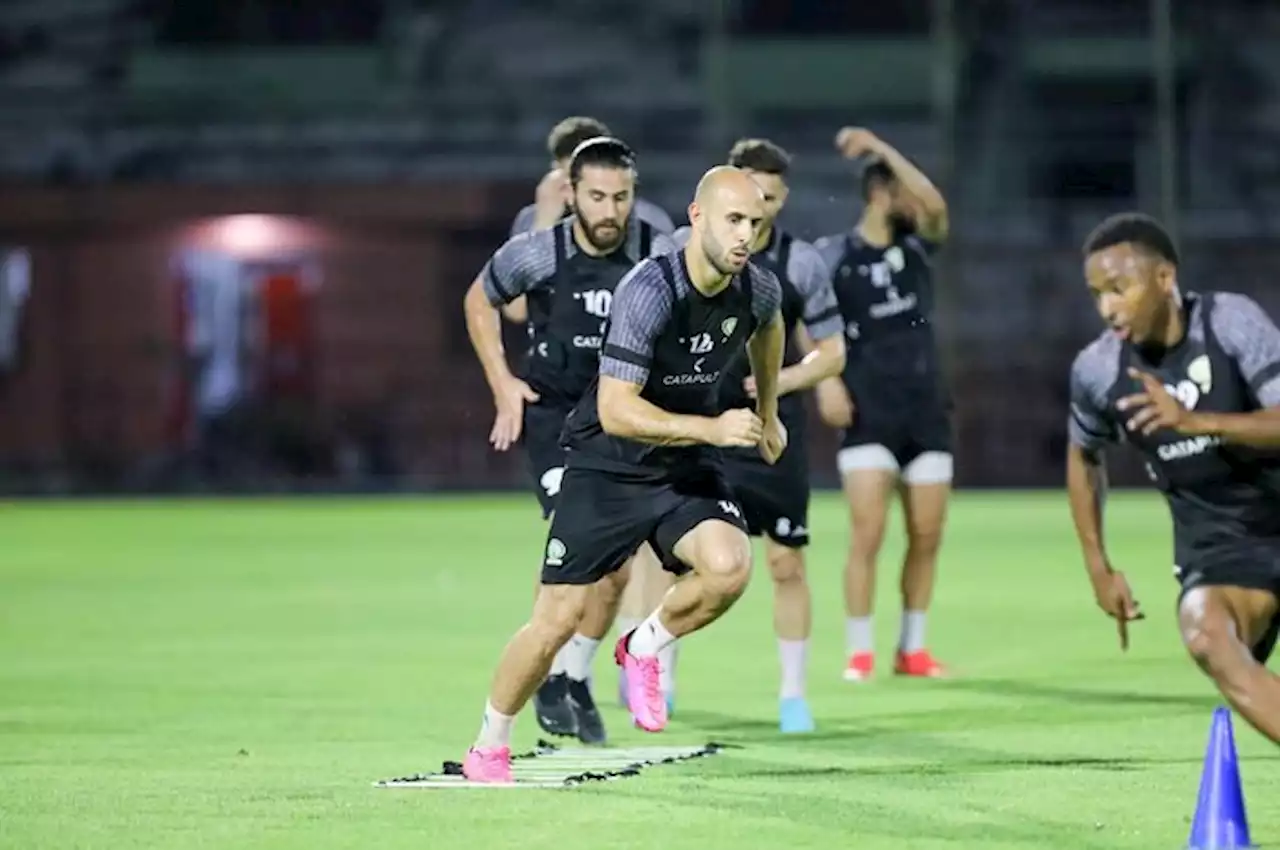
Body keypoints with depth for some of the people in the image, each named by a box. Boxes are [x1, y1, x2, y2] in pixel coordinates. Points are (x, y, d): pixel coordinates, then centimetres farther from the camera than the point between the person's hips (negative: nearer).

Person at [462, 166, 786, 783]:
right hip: (607, 466, -4)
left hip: (687, 466, 4)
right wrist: (712, 428, -34)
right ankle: (489, 747, 19)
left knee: (730, 567, -25)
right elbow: (615, 411, -29)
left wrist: (767, 413, 30)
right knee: (558, 619, -5)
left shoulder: (759, 290, -8)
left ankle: (643, 649, 5)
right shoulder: (649, 290, -26)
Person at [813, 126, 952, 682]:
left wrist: (879, 146, -15)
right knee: (867, 534, -12)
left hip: (926, 411, 4)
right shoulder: (834, 254, -3)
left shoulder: (916, 246, 6)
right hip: (868, 414, -4)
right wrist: (826, 378, -15)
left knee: (927, 536, 3)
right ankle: (859, 653, -4)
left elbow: (934, 203, -12)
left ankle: (912, 648, 14)